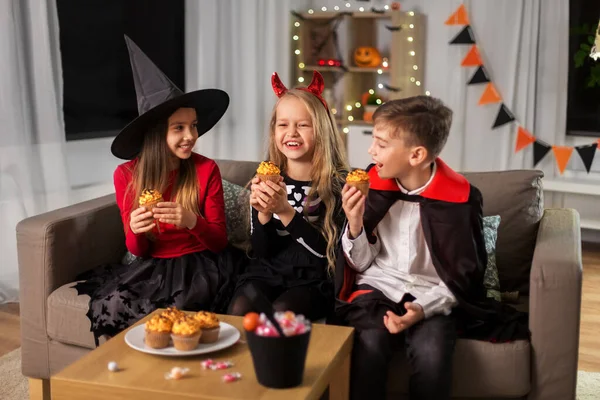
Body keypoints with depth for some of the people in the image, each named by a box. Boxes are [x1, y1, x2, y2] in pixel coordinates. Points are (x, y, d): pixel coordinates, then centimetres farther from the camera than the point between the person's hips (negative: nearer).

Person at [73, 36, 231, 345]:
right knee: (112, 308, -28)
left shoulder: (206, 170, -7)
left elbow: (220, 242, -2)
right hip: (149, 267, 2)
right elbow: (139, 250, 4)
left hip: (194, 267, -2)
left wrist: (192, 222, -23)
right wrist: (136, 231, -20)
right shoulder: (126, 175, -1)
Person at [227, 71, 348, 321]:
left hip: (313, 280, -2)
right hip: (266, 272, 3)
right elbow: (261, 250, 2)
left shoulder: (337, 183, -6)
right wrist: (263, 214, -17)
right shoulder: (266, 180, 2)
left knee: (280, 313, -30)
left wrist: (285, 211, -24)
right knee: (239, 310, -25)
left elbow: (325, 249, -13)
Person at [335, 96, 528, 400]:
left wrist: (424, 308, -19)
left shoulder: (460, 197, -9)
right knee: (370, 344, -31)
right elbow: (362, 264, 4)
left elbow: (463, 275, -3)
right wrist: (355, 226, -15)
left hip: (433, 297, -1)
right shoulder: (374, 185, -2)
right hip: (377, 289, 2)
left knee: (430, 353, -32)